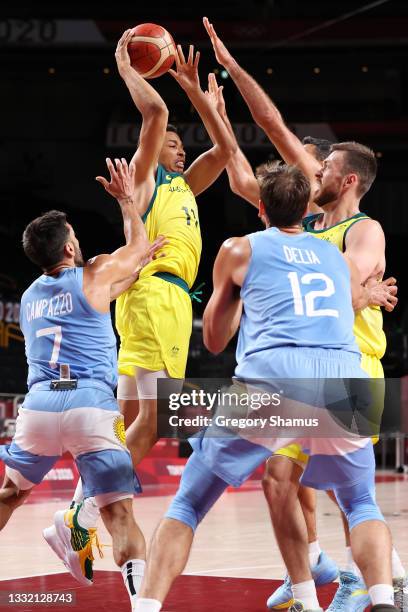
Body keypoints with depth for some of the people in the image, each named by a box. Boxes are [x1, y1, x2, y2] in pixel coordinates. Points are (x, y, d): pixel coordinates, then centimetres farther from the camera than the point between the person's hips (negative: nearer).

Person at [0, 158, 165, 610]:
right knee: (119, 515, -5)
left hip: (38, 404, 4)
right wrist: (127, 200, 39)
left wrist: (140, 260, 43)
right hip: (92, 406, -4)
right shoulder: (94, 276, 8)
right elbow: (138, 246, 28)